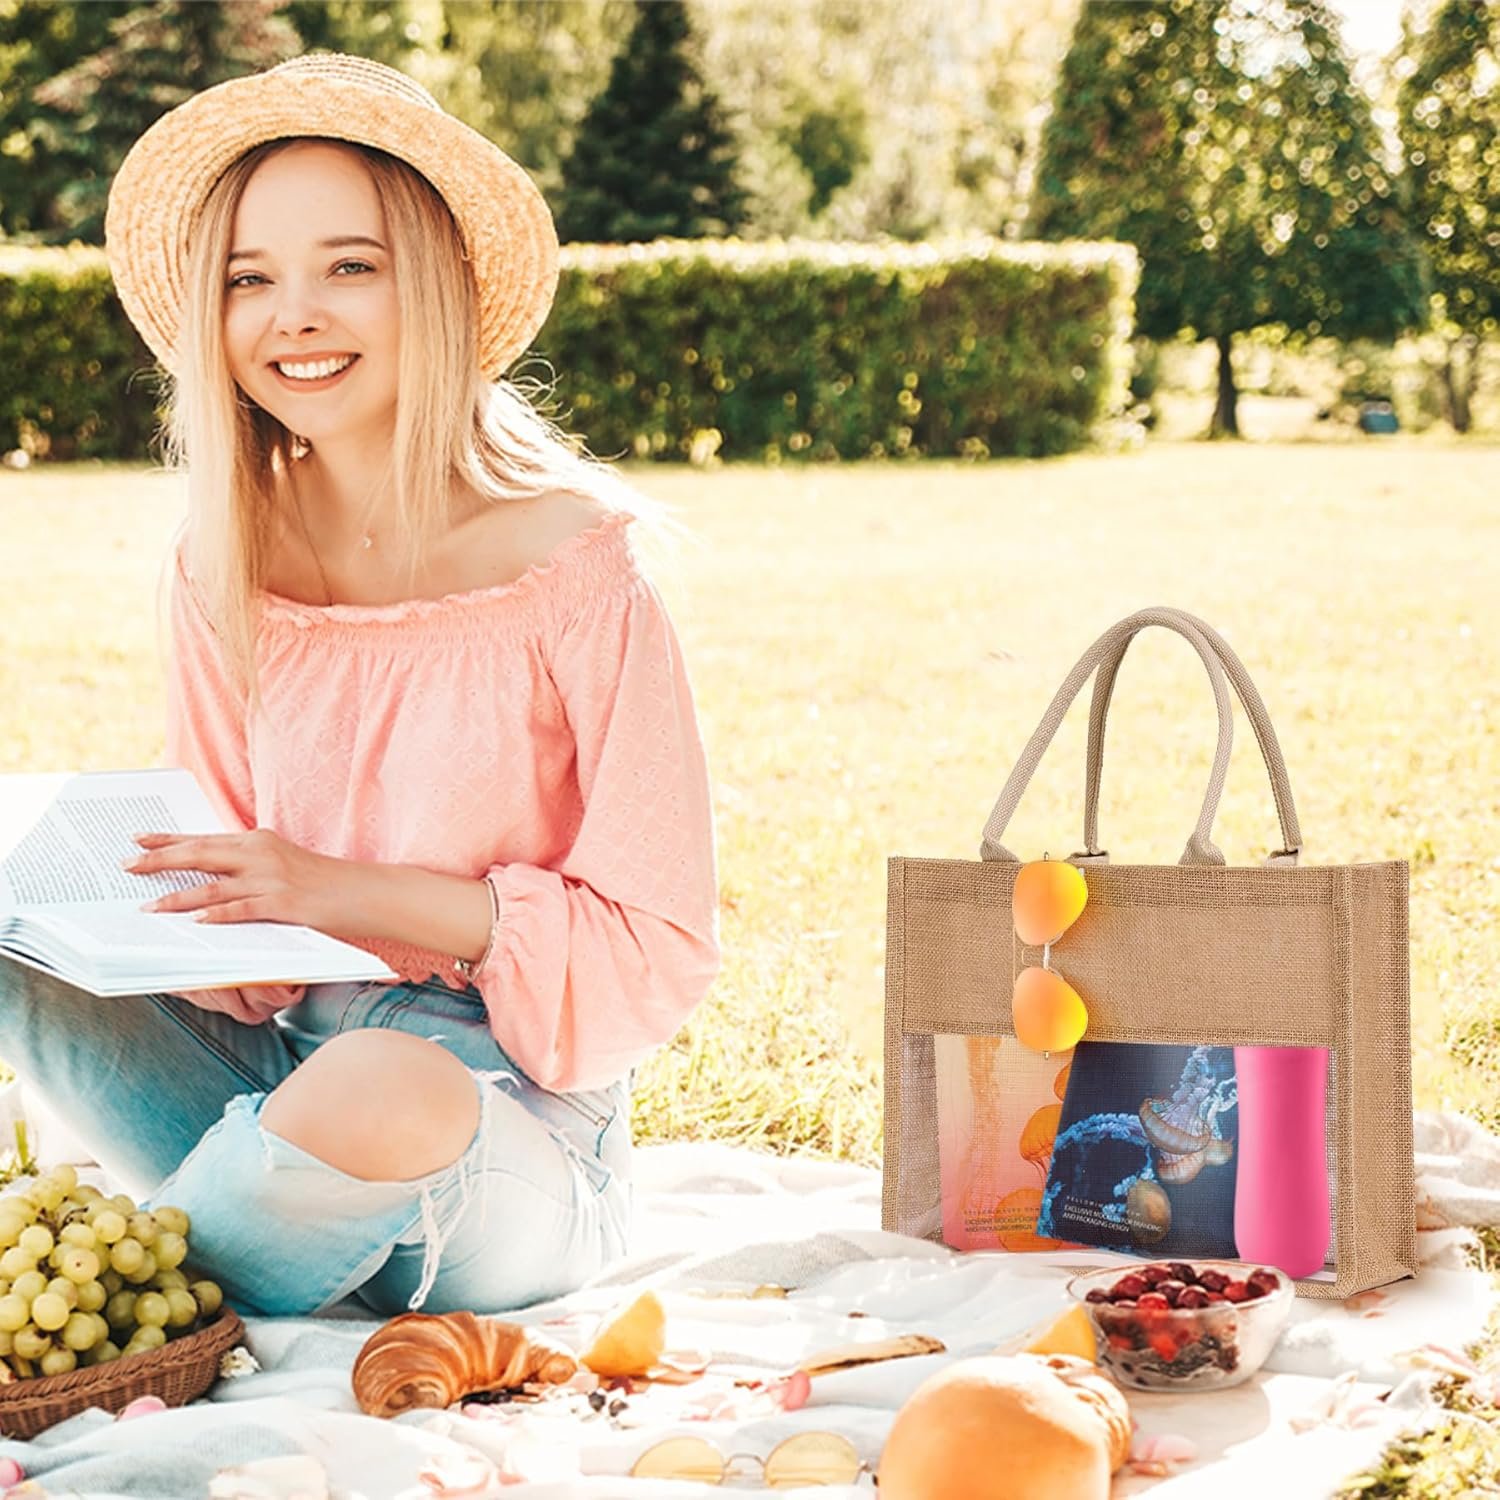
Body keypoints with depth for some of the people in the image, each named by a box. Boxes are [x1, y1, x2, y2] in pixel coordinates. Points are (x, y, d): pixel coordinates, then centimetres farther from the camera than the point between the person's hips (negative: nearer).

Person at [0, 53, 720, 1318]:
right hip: (271, 1072, 4)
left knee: (383, 1084, -37)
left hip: (509, 1125, -4)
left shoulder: (574, 571, -10)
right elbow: (227, 905, 10)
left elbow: (660, 949, -9)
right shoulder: (223, 569, 4)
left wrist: (355, 892, -18)